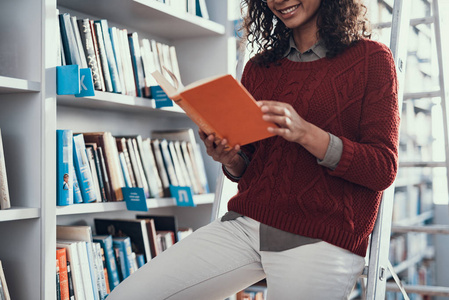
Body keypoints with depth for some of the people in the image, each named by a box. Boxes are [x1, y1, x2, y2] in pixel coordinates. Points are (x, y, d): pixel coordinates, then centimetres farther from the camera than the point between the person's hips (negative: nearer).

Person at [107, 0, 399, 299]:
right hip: (245, 222, 5)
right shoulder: (258, 68, 15)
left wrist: (306, 133, -20)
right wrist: (230, 161, -5)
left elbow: (384, 170, -6)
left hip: (322, 238, -4)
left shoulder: (371, 58, 0)